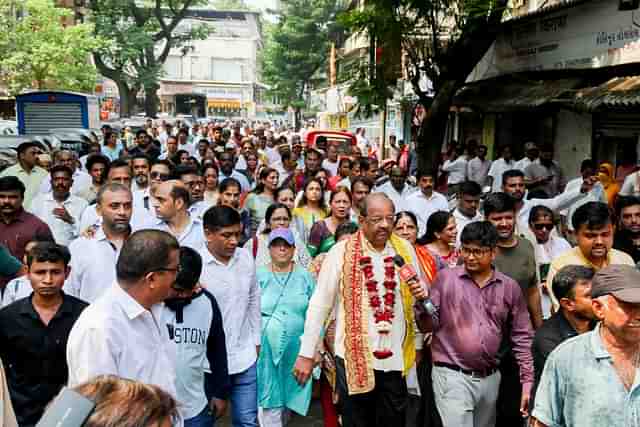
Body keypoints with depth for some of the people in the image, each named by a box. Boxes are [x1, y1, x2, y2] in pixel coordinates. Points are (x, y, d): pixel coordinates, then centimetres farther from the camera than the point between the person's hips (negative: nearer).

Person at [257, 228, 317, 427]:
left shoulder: (305, 276, 4)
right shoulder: (258, 276, 0)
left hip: (296, 350, 2)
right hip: (266, 349, -2)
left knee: (289, 396, 14)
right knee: (270, 401, -1)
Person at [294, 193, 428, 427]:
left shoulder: (405, 249, 2)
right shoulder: (341, 252, -9)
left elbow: (418, 299, 16)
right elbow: (319, 305, -5)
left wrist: (421, 295, -8)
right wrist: (307, 354, -5)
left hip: (395, 358, 3)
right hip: (353, 357, -3)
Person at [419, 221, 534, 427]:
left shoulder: (510, 287, 3)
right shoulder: (445, 278, -2)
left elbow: (522, 337, 6)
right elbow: (431, 325, -2)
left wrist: (528, 381, 2)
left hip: (490, 379, 4)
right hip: (452, 376, -3)